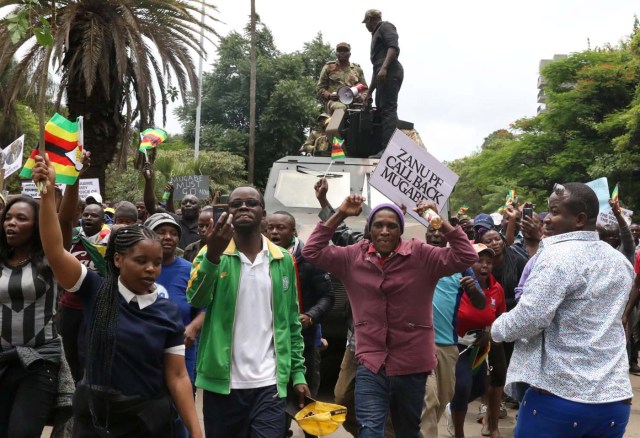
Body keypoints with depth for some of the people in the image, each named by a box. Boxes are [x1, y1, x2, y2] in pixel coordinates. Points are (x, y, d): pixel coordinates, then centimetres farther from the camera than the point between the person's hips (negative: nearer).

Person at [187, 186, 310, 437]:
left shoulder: (283, 260, 6)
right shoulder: (212, 254, -1)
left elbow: (292, 322, 10)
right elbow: (197, 300, -18)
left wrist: (298, 373, 5)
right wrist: (213, 254, -33)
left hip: (269, 384, 1)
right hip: (222, 383, -1)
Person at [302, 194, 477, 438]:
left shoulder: (421, 256, -5)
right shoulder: (353, 257, 1)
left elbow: (466, 257, -11)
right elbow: (312, 252, -2)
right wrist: (339, 215, -7)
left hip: (411, 364, 0)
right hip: (370, 364, 0)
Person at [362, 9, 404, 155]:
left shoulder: (385, 27, 8)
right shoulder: (376, 35, 35)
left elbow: (394, 47, -12)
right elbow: (376, 68, 36)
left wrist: (384, 68, -25)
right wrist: (369, 92, 35)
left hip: (389, 73, -10)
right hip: (383, 76, 10)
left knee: (388, 110, -18)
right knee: (382, 110, 3)